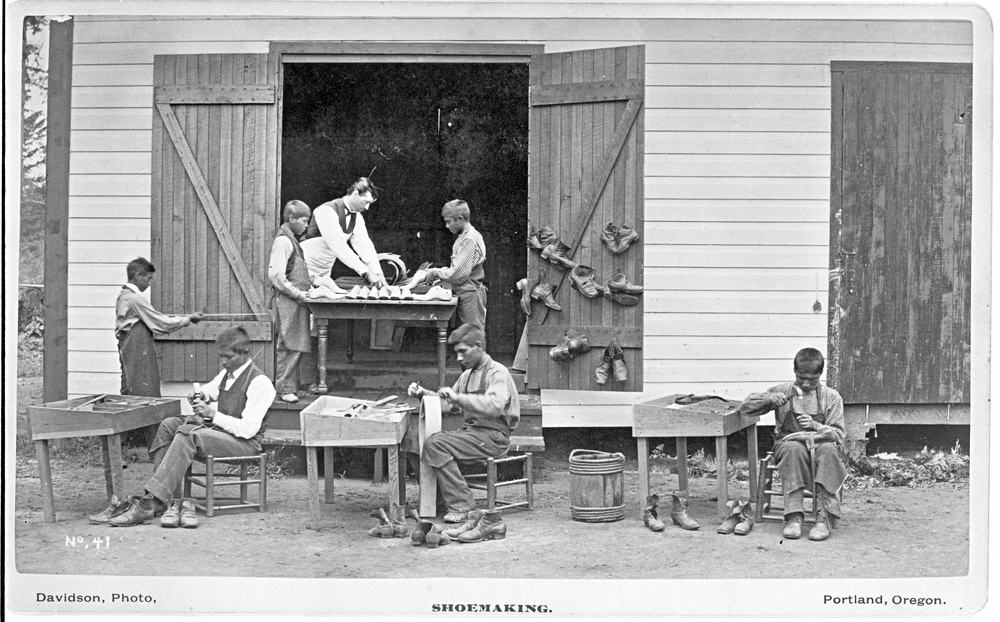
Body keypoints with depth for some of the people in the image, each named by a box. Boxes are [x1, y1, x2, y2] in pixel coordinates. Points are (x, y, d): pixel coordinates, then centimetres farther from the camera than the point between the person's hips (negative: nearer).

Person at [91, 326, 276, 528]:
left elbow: (248, 429, -23)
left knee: (188, 435, -31)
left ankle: (149, 503, -34)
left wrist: (212, 414, -24)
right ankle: (171, 500, -19)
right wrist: (201, 396, 9)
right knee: (169, 425, -6)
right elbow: (212, 388, 34)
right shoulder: (227, 373, 10)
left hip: (243, 441, -9)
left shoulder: (259, 383, -16)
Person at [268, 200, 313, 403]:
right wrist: (298, 294, -17)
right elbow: (276, 275, -20)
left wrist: (306, 290, 14)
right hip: (288, 301, -10)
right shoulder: (283, 241, -13)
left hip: (296, 302, 10)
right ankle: (285, 389, -3)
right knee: (289, 347, -7)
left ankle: (290, 386, 17)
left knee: (295, 347, 11)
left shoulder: (292, 241, 18)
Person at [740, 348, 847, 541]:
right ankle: (793, 516, -40)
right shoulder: (783, 391, 10)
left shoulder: (831, 397, 8)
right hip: (789, 443, 0)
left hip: (821, 443, 0)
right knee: (794, 448, -37)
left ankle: (825, 517, -38)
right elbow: (746, 406, 12)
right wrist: (768, 398, -7)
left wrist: (815, 426, -15)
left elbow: (838, 435, 3)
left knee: (828, 450, -36)